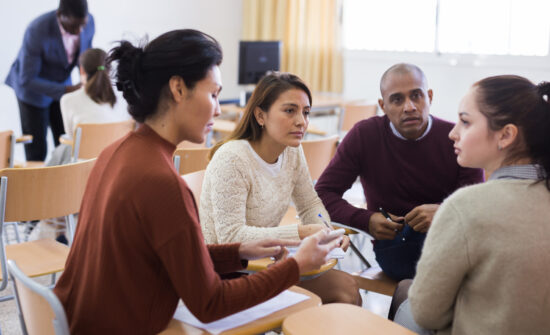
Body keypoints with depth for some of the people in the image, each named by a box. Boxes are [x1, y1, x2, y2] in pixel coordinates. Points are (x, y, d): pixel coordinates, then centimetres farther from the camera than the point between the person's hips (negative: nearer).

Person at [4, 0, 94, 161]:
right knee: (37, 150, 3)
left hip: (61, 82, 4)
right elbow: (27, 80, -26)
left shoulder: (88, 21, -19)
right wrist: (68, 90, -33)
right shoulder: (37, 31, -34)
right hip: (33, 87, -4)